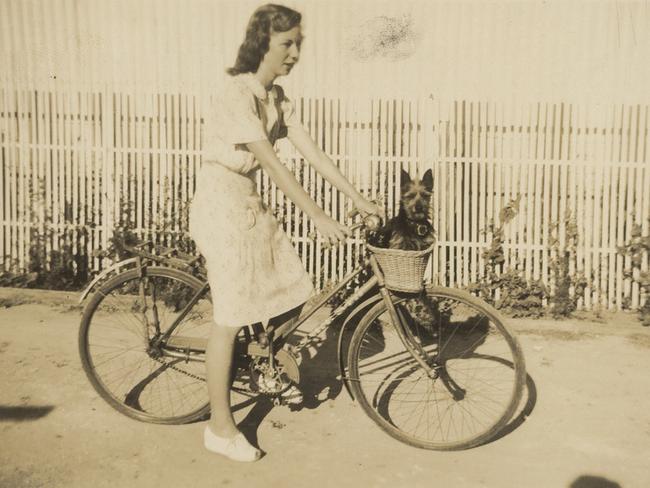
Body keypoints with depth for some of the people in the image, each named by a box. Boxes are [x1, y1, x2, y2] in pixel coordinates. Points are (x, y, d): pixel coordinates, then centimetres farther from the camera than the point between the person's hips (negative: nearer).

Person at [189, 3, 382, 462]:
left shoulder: (277, 97, 8)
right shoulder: (237, 94, -19)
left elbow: (313, 152, 4)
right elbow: (274, 164, -25)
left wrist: (360, 198, -2)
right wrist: (319, 217, -27)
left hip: (251, 203, 8)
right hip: (222, 204, -8)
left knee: (293, 294, 7)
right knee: (231, 317, -4)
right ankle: (221, 428, 9)